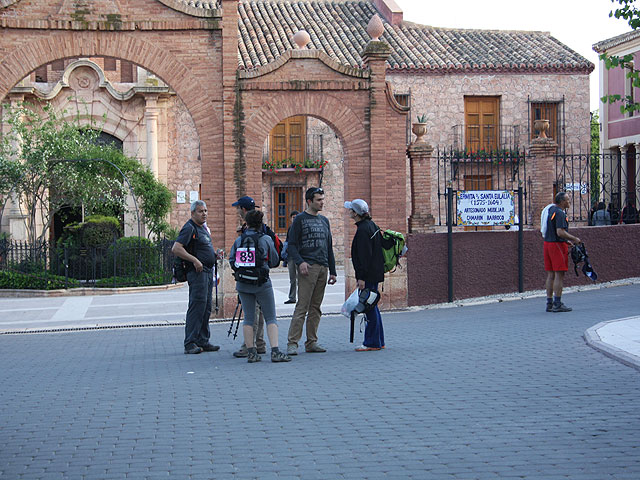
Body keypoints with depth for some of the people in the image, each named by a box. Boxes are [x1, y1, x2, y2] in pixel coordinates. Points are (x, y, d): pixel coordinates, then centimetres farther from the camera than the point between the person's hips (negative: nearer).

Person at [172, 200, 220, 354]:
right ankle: (190, 344, -11)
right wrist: (195, 260, -23)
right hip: (198, 272, -10)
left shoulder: (203, 228, 19)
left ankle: (203, 341, 16)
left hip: (208, 271, 10)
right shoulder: (189, 228, -11)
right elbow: (176, 249, -21)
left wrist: (214, 255, 13)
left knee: (206, 308, 10)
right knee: (197, 307, -12)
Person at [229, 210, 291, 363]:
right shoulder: (266, 239, -4)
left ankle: (251, 352, 7)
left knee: (248, 318, 9)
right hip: (262, 283, -3)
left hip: (243, 283, 3)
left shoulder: (238, 240, 1)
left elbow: (231, 261, 1)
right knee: (270, 317, 1)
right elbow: (275, 261, 1)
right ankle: (275, 351, -9)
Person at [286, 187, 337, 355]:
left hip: (323, 268, 6)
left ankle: (311, 342, 11)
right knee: (302, 306, -11)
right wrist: (300, 262, -20)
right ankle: (292, 343, -11)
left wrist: (333, 271, 17)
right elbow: (292, 245, -4)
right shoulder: (300, 219, 1)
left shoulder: (324, 221, 19)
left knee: (315, 308, 7)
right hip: (308, 267, -6)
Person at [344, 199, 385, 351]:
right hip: (374, 273, 10)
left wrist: (361, 277, -20)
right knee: (372, 307, 15)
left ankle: (372, 343, -2)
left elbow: (364, 256, -20)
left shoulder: (363, 229, -17)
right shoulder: (371, 225, 14)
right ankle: (378, 341, 20)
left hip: (368, 275, -10)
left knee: (369, 307, -6)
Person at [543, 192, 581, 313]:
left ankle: (549, 303, 12)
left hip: (547, 243, 9)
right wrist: (574, 239, -11)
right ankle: (557, 304, -6)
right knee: (559, 275, -6)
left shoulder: (551, 209, 14)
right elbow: (560, 232, -23)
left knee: (550, 275, 10)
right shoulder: (560, 213, -16)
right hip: (557, 244, -9)